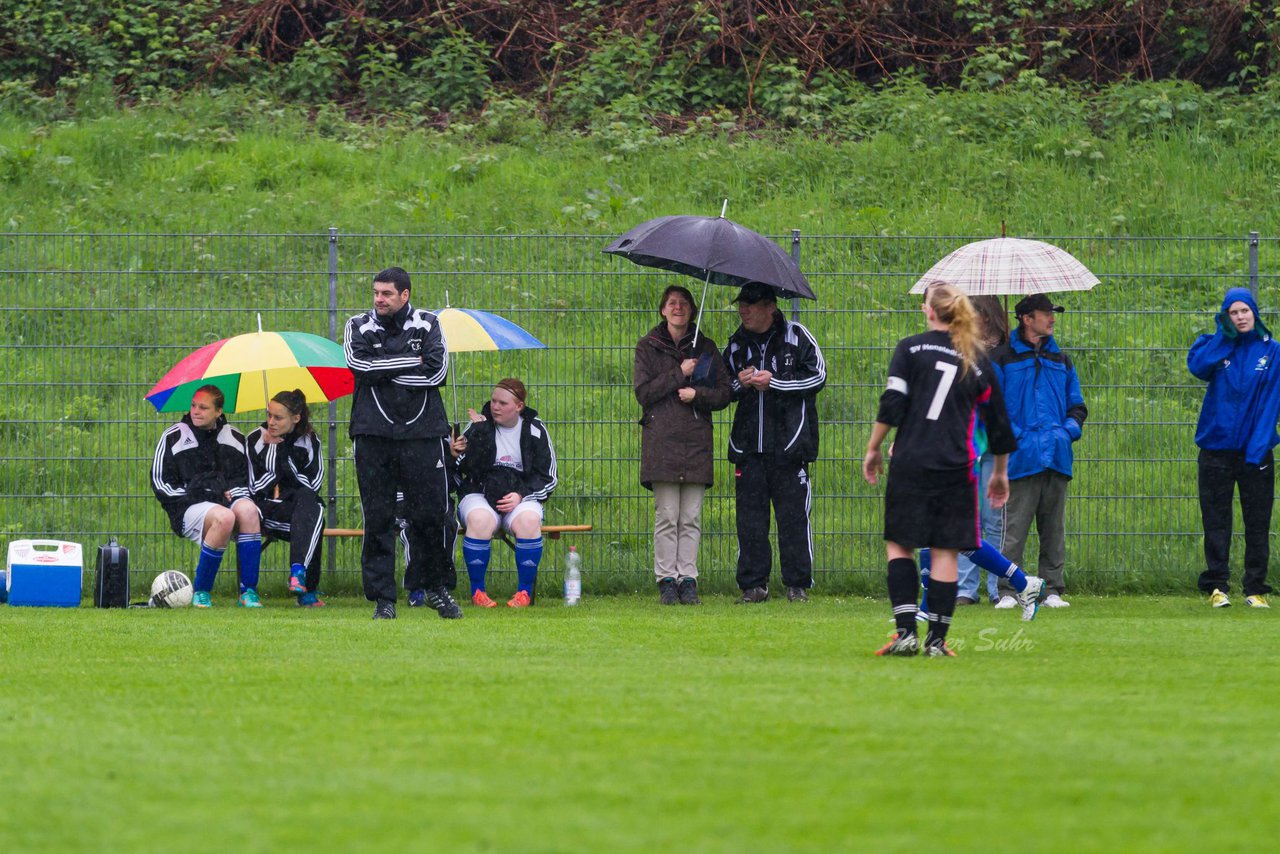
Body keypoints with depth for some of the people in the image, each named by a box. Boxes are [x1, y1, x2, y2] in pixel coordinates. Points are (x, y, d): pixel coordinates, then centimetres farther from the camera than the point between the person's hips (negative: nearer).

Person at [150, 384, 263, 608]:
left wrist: (234, 493, 1)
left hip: (227, 500, 3)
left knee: (248, 510, -35)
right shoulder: (174, 437, 9)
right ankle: (200, 591, -25)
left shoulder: (234, 438, 18)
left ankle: (248, 592, -31)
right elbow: (160, 482, 6)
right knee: (224, 517, -38)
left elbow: (246, 478, 23)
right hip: (187, 508, -3)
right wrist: (189, 496, -7)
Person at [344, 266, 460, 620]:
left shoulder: (427, 324, 9)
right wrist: (412, 362, -5)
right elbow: (360, 365, -8)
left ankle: (436, 587, 17)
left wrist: (382, 371, -6)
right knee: (378, 518, -1)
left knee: (431, 513, 0)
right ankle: (383, 598, 4)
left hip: (422, 433, 0)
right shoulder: (358, 326, 10)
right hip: (374, 432, 0)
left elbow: (437, 371, -6)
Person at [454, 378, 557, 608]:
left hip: (521, 498, 0)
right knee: (481, 520, -35)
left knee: (528, 521, -34)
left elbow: (548, 477, 7)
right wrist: (479, 432, -18)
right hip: (479, 493, 0)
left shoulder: (535, 430, 5)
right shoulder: (479, 425, 3)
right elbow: (467, 468, -9)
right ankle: (477, 591, -21)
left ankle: (525, 591, -20)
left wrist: (521, 496, -9)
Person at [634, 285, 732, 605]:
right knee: (667, 516, -6)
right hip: (661, 441, -2)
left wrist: (697, 394, -8)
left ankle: (688, 579, 2)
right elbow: (643, 392, -2)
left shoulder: (705, 347, 12)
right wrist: (679, 374, -8)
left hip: (697, 440, 2)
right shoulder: (648, 347, 8)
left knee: (691, 518, -1)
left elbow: (724, 395, 11)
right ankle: (666, 580, -2)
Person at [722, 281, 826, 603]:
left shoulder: (796, 336, 0)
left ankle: (798, 585, 5)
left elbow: (817, 377, -2)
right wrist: (739, 384, -3)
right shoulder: (737, 344, 13)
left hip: (789, 443, -4)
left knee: (793, 515, -3)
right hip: (748, 444, 4)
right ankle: (753, 585, 7)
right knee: (749, 516, 2)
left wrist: (774, 382, -11)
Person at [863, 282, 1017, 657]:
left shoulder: (910, 348, 2)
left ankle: (906, 631, -7)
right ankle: (937, 640, 3)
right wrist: (1000, 473, 27)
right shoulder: (978, 361, 10)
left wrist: (873, 449, 4)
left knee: (899, 544, 6)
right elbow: (998, 423, 15)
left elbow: (891, 405, -7)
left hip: (910, 462, -2)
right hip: (956, 469, 2)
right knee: (946, 552, 5)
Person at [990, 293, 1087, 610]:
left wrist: (1069, 430, 2)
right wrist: (1014, 437, -12)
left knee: (1054, 529, 6)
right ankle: (1007, 592, -6)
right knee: (1014, 529, -9)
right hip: (1022, 459, -5)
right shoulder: (1003, 358, 3)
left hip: (1056, 458, 5)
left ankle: (1052, 590, 11)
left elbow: (1077, 405, 22)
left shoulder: (1061, 361, 18)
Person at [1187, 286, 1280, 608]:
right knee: (1216, 521, 2)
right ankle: (1217, 586, 8)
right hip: (1216, 447, 1)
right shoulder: (1216, 346, 6)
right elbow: (1197, 366, -17)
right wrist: (1226, 336, -14)